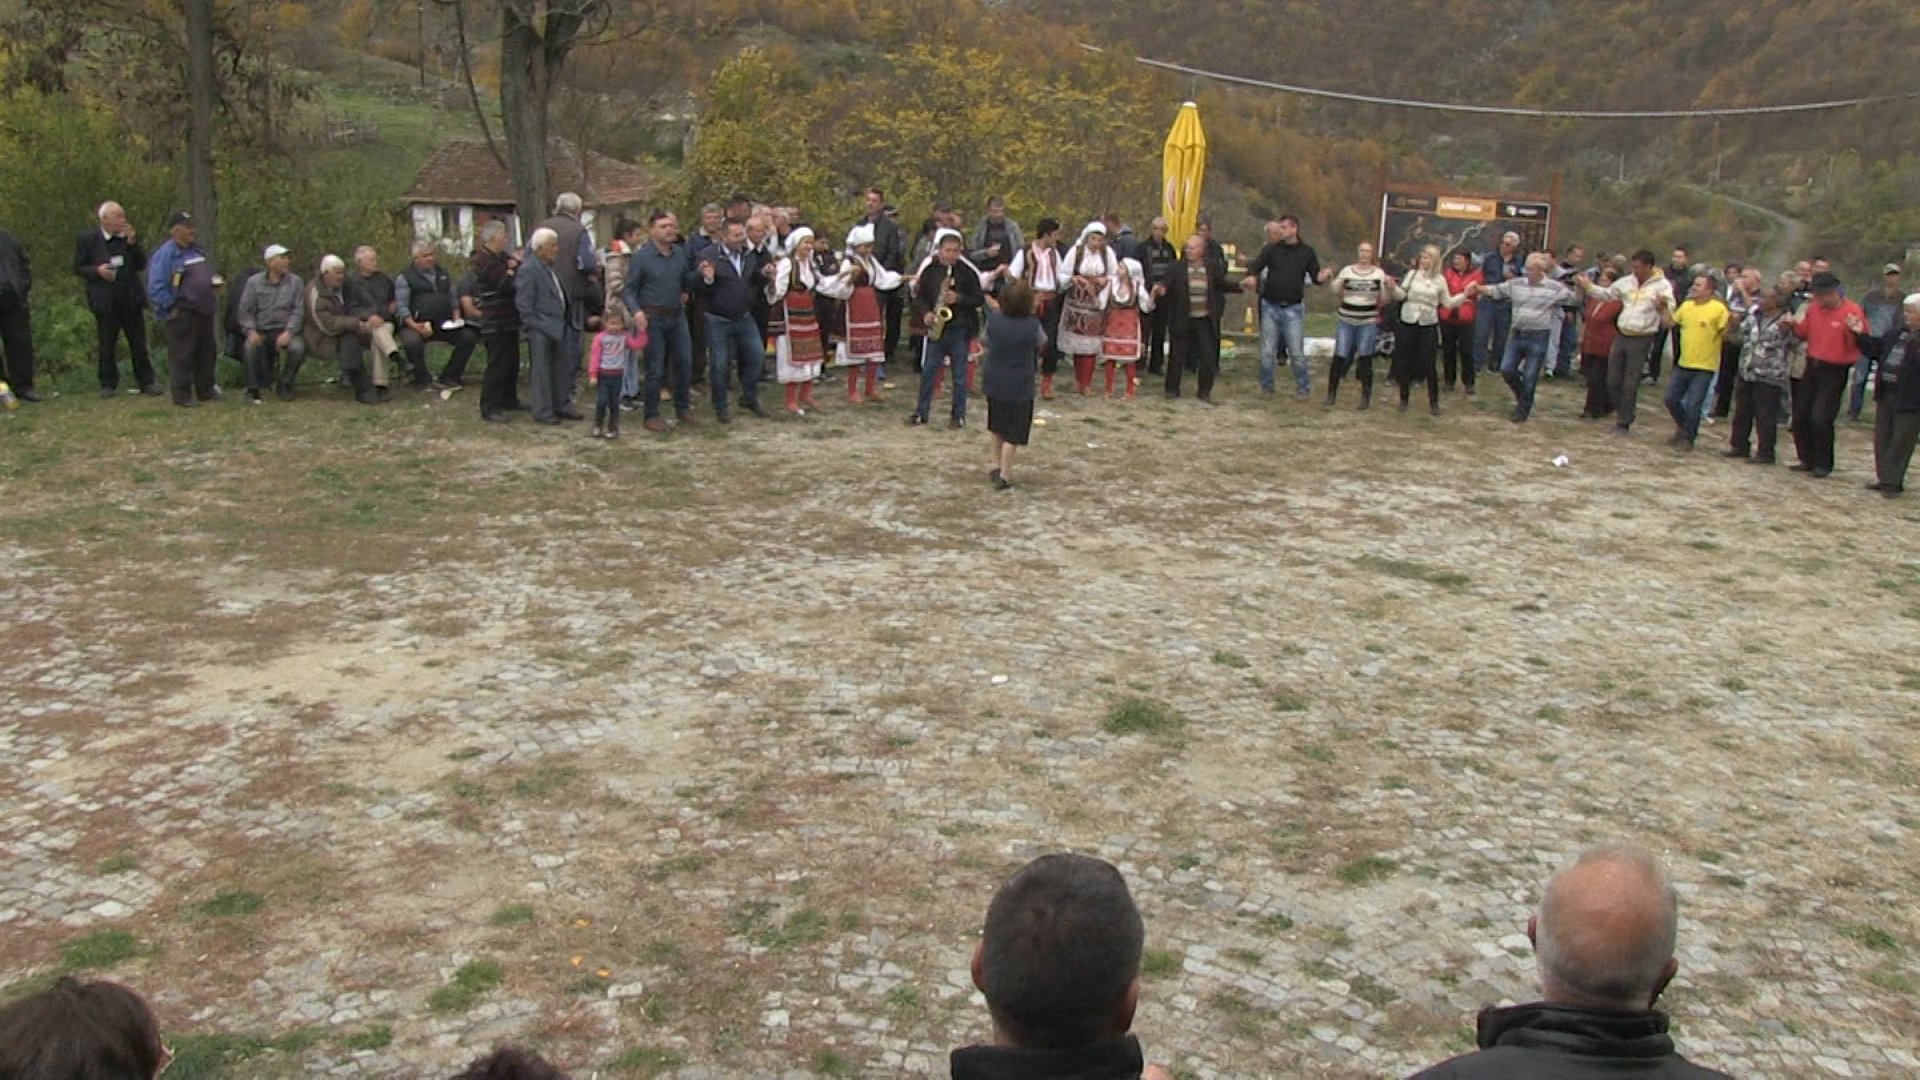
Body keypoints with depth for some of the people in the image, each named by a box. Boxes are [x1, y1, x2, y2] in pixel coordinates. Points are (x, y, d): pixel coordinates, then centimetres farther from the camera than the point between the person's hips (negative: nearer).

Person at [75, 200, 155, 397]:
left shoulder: (127, 237, 6)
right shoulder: (88, 239, -2)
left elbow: (141, 265, 3)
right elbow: (78, 267, 2)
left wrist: (132, 243, -8)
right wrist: (97, 271, -16)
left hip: (131, 299, 2)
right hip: (105, 300, -2)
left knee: (139, 344, 5)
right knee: (107, 346, 6)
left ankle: (146, 381, 11)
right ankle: (108, 384, 16)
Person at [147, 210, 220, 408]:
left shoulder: (196, 251, 15)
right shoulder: (165, 254, -11)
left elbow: (206, 275, 27)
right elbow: (156, 287, -14)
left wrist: (214, 281, 5)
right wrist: (171, 307, -15)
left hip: (203, 310, 8)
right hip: (182, 314, -8)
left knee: (207, 352, 14)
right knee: (182, 355, -4)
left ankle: (206, 391, 24)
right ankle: (182, 395, 2)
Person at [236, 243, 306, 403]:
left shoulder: (295, 281, 4)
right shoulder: (254, 282, 4)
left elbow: (298, 310, -4)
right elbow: (245, 310, 2)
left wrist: (288, 331, -20)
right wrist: (251, 330, -16)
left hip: (285, 330, 0)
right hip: (261, 331, 0)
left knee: (298, 347, -32)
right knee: (250, 346, -33)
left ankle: (284, 384, -4)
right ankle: (253, 388, -9)